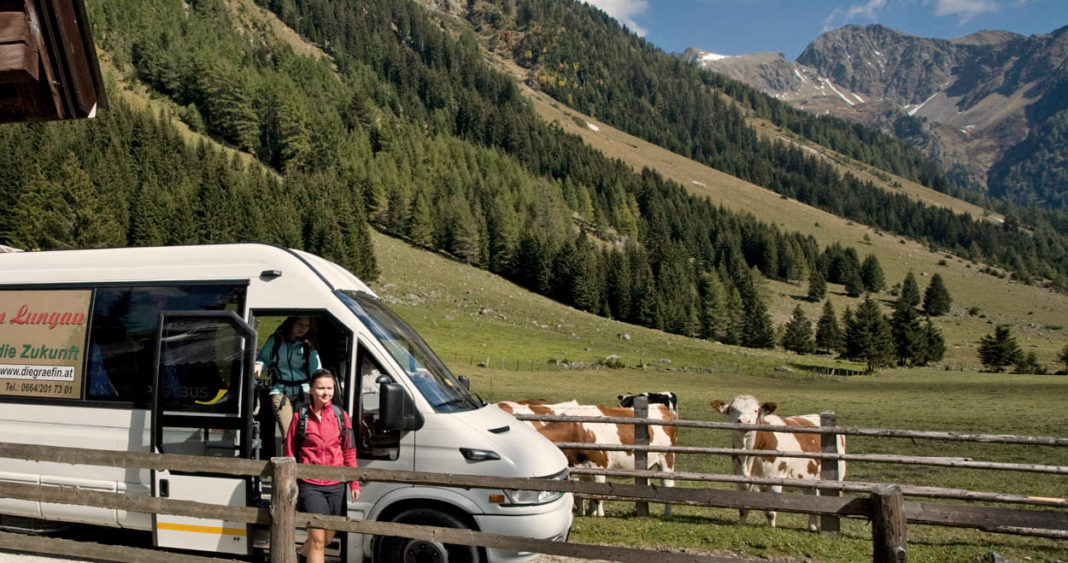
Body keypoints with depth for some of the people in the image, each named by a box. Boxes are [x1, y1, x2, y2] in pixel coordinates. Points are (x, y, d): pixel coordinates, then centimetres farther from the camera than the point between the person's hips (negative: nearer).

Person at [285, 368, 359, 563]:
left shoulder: (341, 416, 4)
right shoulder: (301, 417, -3)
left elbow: (349, 452, 8)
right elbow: (290, 454, 2)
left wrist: (354, 483, 4)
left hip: (336, 486, 4)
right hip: (310, 486, -4)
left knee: (328, 537, 16)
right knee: (317, 539, -8)